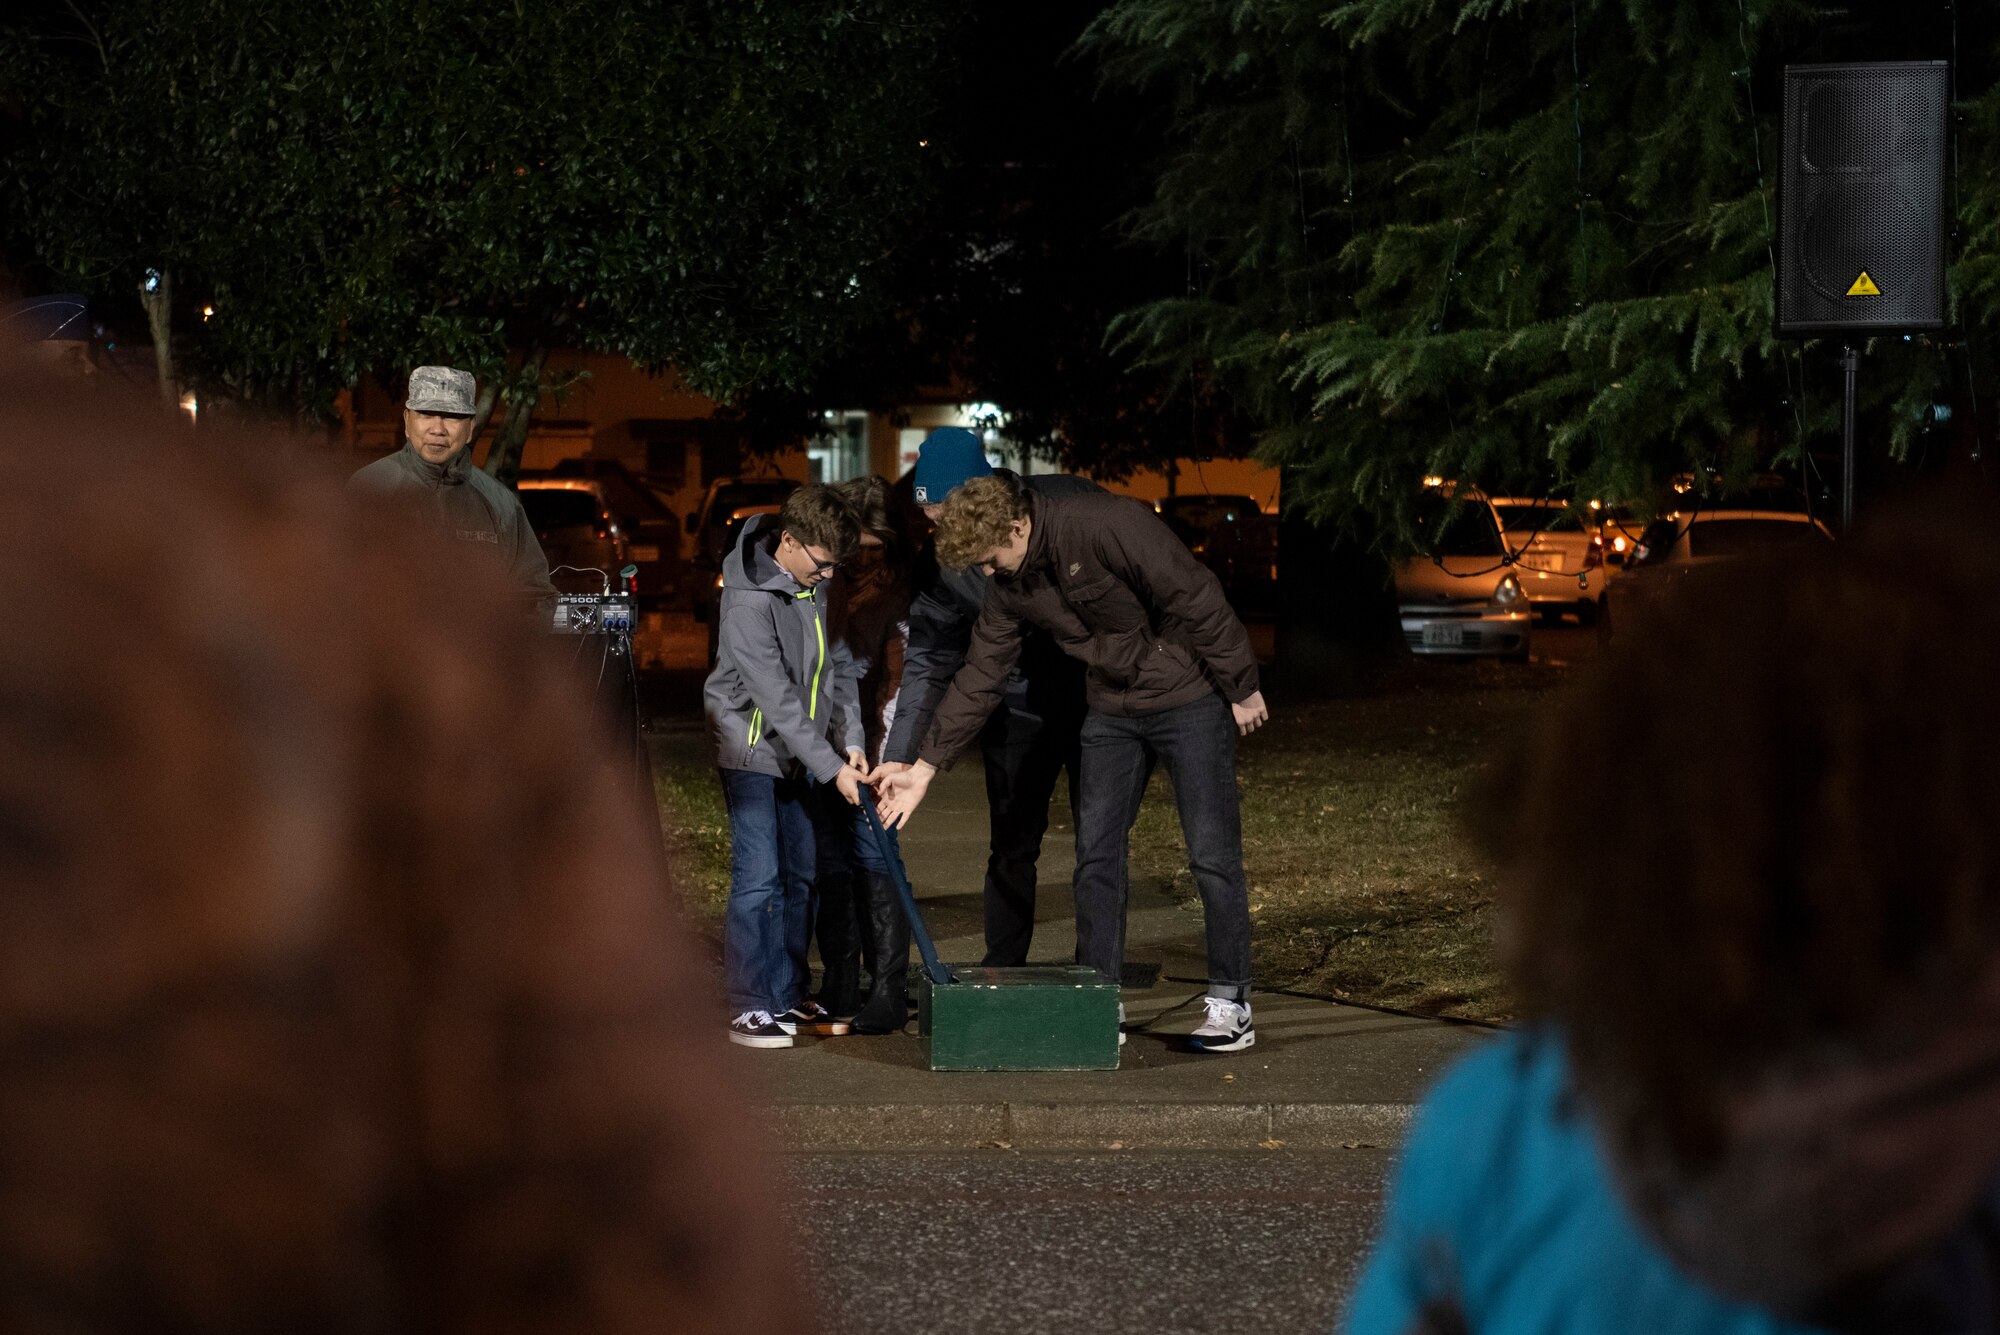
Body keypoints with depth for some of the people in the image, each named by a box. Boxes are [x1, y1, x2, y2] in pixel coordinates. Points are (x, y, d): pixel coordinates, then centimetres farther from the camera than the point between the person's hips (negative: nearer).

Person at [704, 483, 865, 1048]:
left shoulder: (817, 586, 1)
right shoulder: (749, 603, -23)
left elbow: (836, 666, 8)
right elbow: (777, 699, -24)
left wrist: (850, 742, -3)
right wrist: (831, 767, -24)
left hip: (799, 751, 8)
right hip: (751, 748, -8)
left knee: (800, 875, 10)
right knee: (758, 877, -11)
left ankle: (789, 997, 19)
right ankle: (750, 1007, -7)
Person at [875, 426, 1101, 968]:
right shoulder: (940, 566, -12)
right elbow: (927, 663, -10)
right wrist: (899, 755, -21)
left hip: (1099, 697, -1)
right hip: (1017, 711, 1)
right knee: (1011, 848, 4)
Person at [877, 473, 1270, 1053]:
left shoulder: (1109, 526, -26)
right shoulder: (1010, 586, -2)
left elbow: (1197, 601, -22)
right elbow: (979, 677, 4)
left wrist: (1242, 688, -16)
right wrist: (925, 767, 1)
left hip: (1190, 700, -7)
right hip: (1113, 711, 7)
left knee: (1212, 854, -4)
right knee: (1096, 852, 3)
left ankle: (1230, 1005, 4)